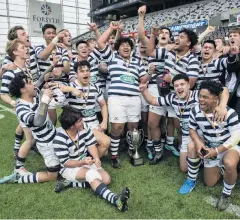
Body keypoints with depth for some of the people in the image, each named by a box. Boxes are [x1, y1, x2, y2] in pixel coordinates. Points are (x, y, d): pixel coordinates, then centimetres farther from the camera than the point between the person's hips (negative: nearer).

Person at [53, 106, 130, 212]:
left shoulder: (83, 127, -11)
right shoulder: (59, 139, -24)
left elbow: (91, 144, -6)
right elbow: (65, 162, -20)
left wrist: (96, 158, -24)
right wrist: (82, 162, -34)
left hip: (86, 161, 6)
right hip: (69, 168, -6)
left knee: (106, 179, -14)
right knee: (91, 174, -36)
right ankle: (115, 199, -51)